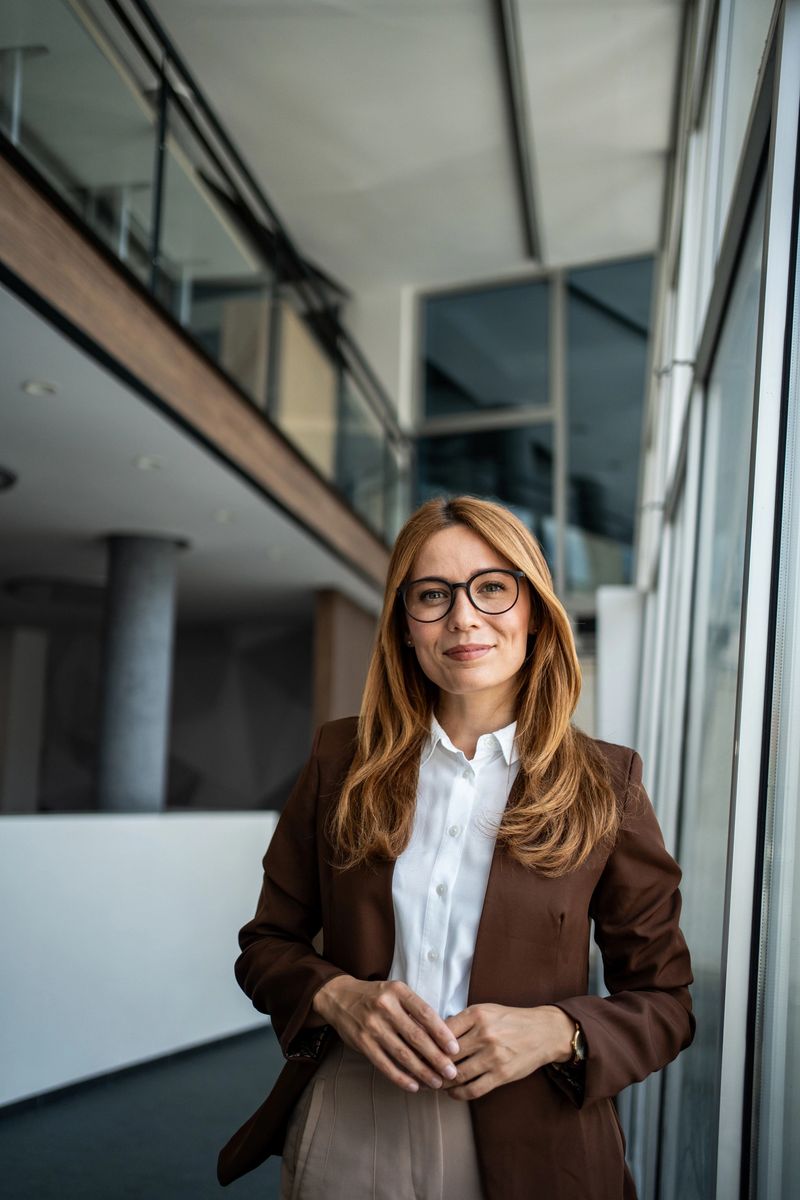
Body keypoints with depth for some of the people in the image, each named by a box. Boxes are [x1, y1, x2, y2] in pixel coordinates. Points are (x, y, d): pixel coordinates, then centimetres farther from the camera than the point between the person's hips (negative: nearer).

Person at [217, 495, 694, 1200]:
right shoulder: (342, 760, 0)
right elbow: (268, 943, 6)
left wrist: (557, 1032, -19)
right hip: (343, 1138, 2)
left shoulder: (604, 784, -5)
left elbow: (665, 1002, 0)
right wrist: (335, 996, -15)